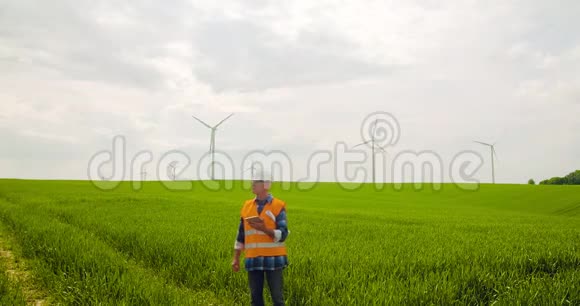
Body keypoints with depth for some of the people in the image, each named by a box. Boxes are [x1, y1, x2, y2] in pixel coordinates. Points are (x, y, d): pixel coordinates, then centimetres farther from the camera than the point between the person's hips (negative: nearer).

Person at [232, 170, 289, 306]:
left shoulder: (278, 206, -5)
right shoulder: (247, 205, 9)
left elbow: (282, 235, -10)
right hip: (253, 260, 4)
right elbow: (241, 234, 14)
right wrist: (235, 258, 11)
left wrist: (264, 229, -26)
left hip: (273, 259, -4)